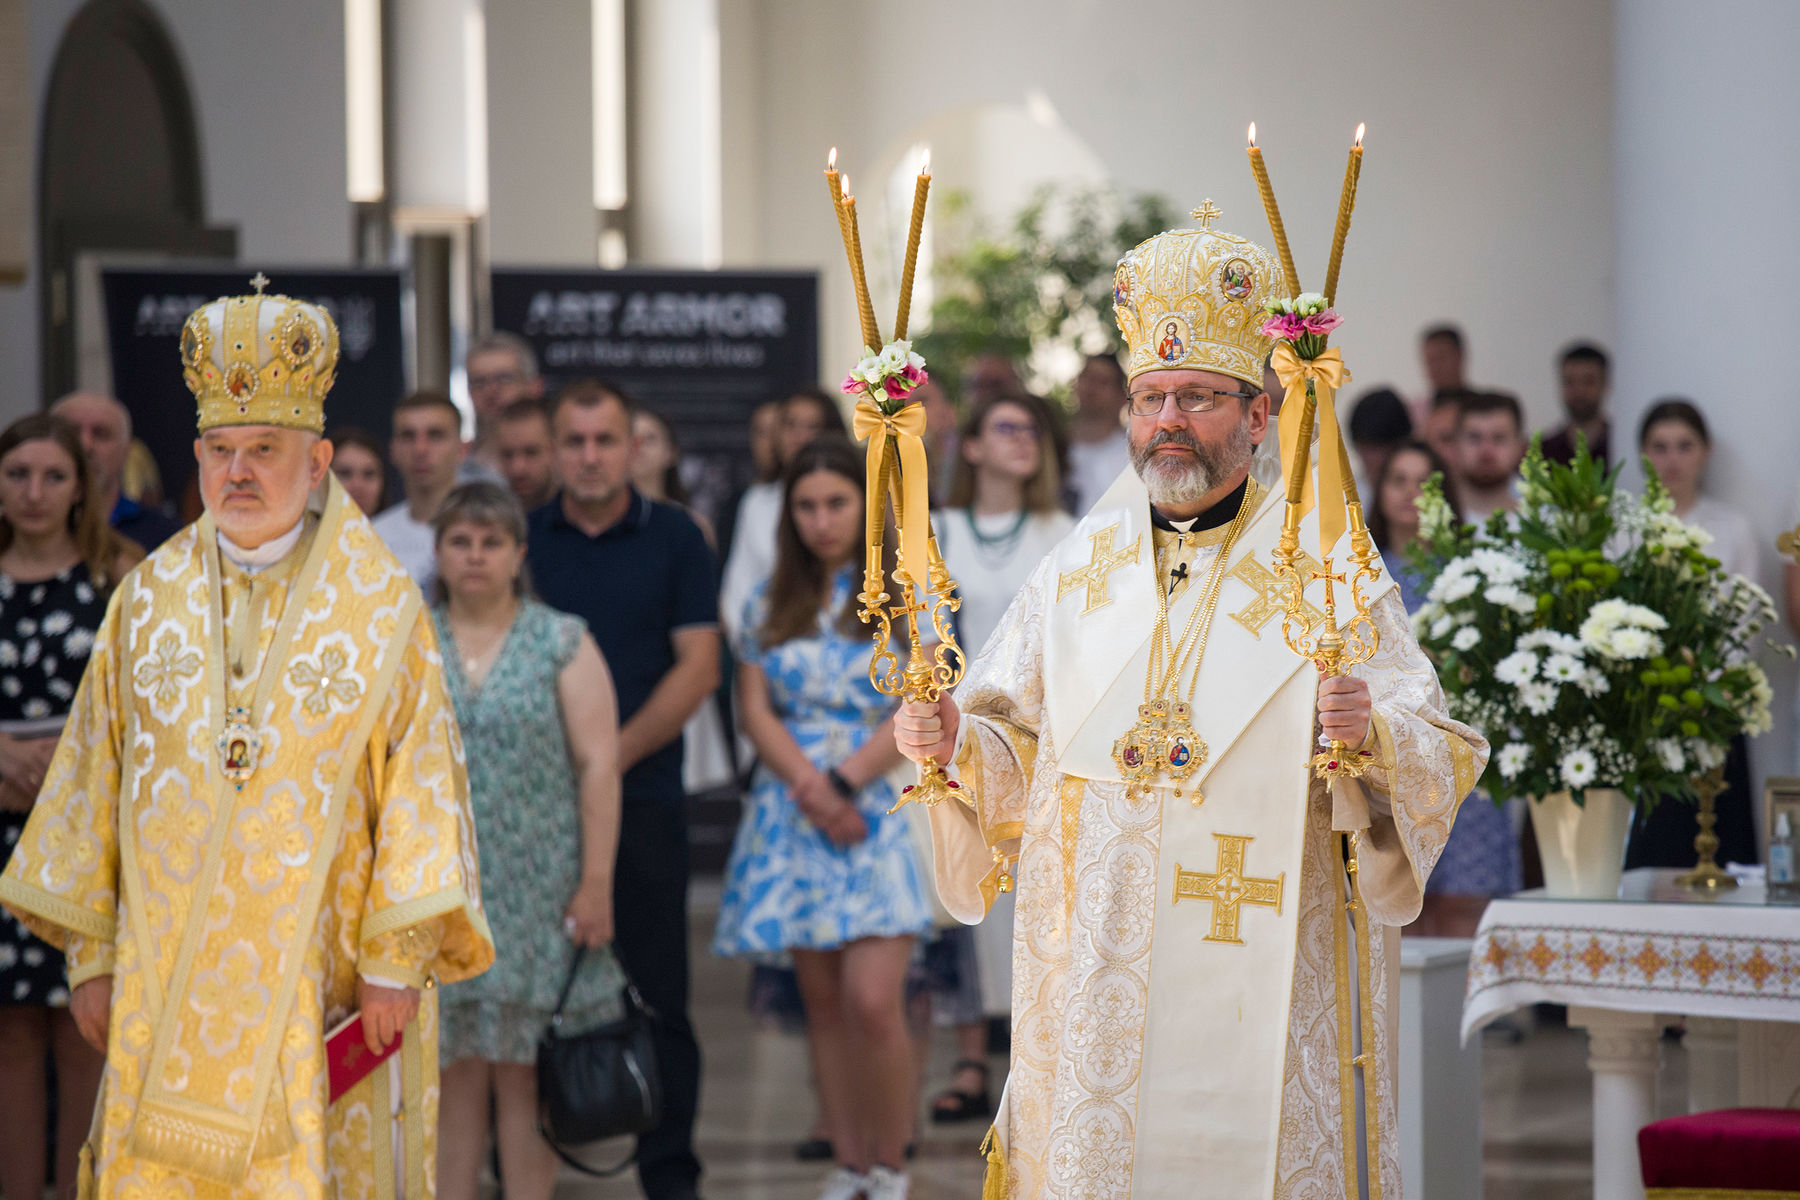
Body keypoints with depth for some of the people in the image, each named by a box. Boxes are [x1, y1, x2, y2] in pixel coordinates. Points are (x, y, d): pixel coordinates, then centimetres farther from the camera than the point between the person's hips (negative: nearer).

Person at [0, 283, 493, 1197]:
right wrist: (91, 953, 6)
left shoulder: (380, 601, -1)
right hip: (166, 977, 3)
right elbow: (96, 776, 10)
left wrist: (397, 958, -10)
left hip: (321, 979, -2)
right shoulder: (149, 598, 8)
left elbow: (421, 777, -4)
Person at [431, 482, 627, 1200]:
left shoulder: (563, 643, 2)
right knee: (453, 1072, 2)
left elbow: (598, 766, -2)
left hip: (537, 892, -2)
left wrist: (596, 882, -8)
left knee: (524, 1073, -1)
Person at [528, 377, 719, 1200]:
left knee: (657, 992, 0)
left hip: (641, 793, -1)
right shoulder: (523, 539, 8)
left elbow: (697, 666, -1)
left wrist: (617, 753, -9)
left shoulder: (674, 539, 4)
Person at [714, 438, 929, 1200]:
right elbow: (753, 706, 5)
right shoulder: (770, 602, 11)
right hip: (792, 813, 3)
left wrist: (845, 781, -12)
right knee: (822, 1002, 4)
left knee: (872, 1000, -14)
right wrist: (809, 785, -10)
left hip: (879, 812, -3)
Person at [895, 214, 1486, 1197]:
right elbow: (1012, 744, 12)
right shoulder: (1082, 565, 11)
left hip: (1261, 973, -3)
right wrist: (952, 740, -8)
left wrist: (1371, 736, -26)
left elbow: (1440, 760, -6)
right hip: (1095, 971, 3)